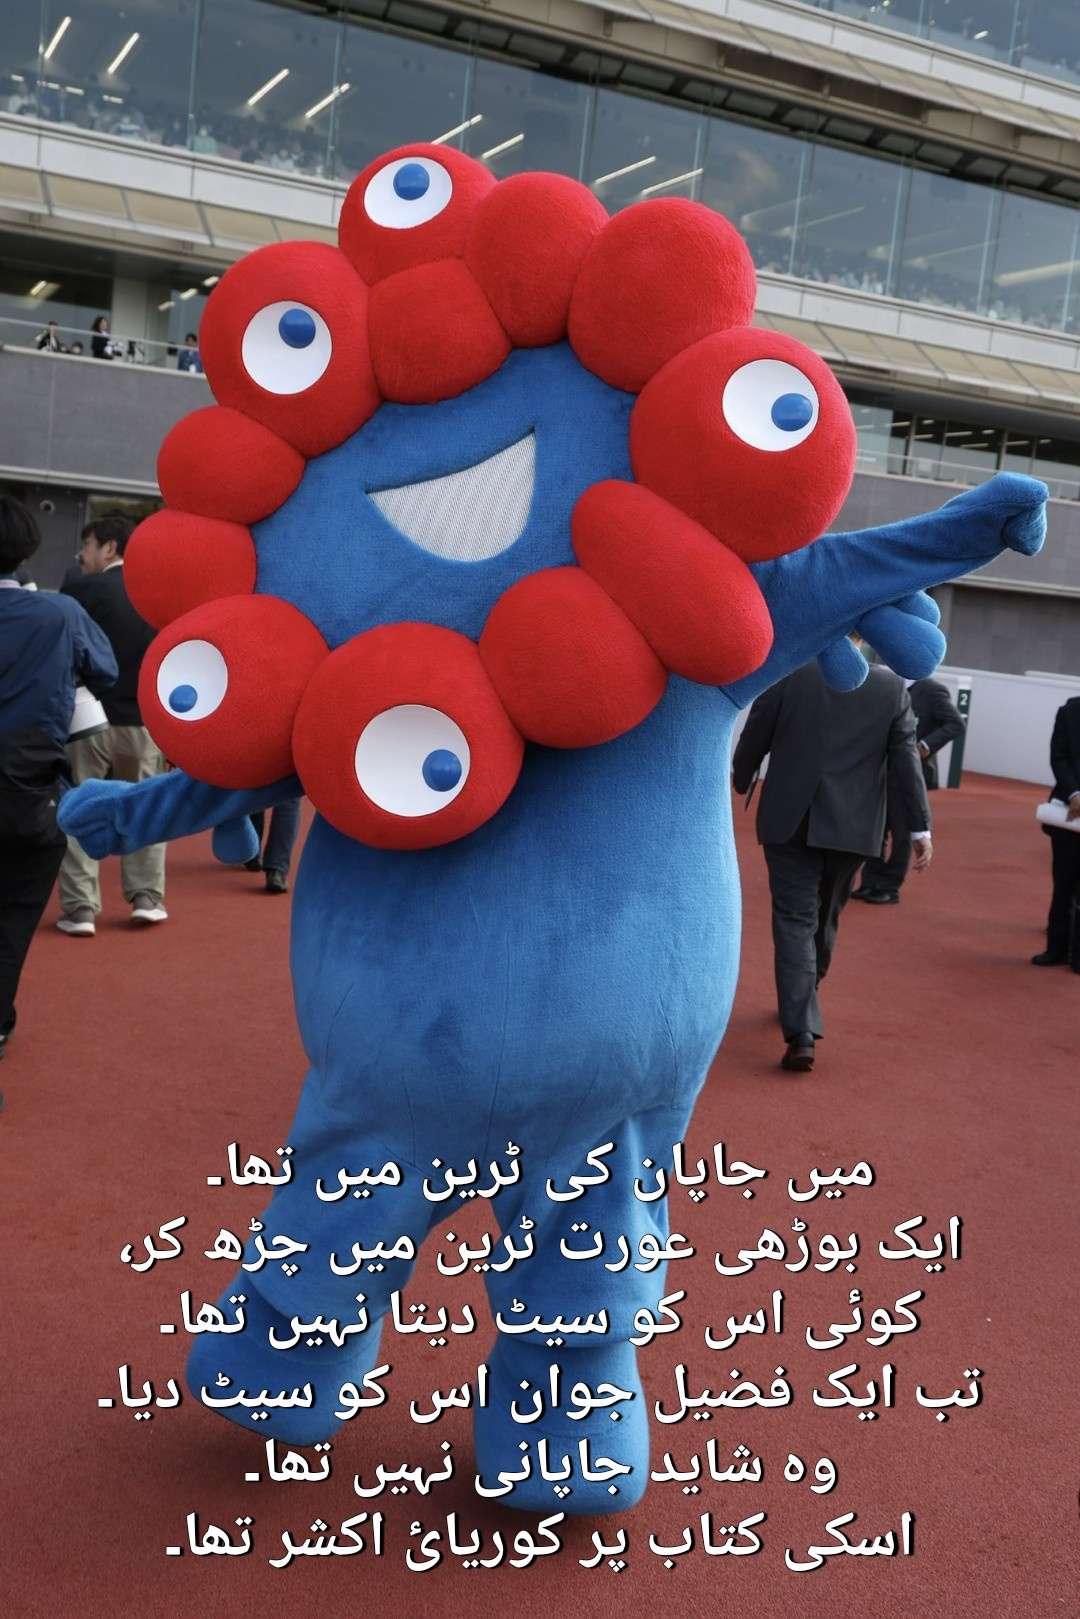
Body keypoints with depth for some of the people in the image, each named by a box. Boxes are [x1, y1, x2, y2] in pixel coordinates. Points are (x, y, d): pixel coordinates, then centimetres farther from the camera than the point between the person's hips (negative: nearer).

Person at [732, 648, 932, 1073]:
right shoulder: (892, 686, -3)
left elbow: (753, 739, 2)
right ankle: (802, 1004, 38)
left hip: (788, 820, -2)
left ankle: (801, 1034, -12)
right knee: (825, 918, 19)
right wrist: (921, 827, 1)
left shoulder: (787, 673, -6)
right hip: (852, 827, 2)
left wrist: (739, 783, 21)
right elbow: (906, 761, -3)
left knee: (795, 919, 0)